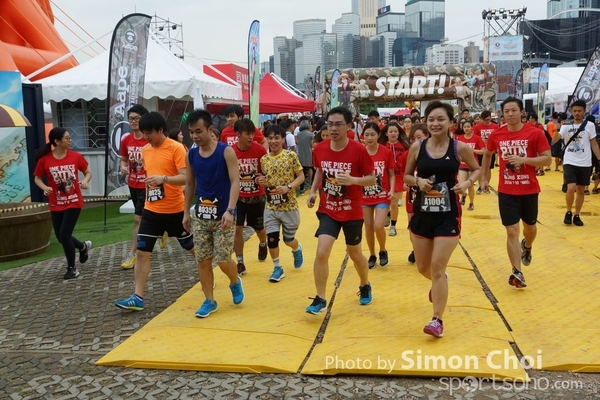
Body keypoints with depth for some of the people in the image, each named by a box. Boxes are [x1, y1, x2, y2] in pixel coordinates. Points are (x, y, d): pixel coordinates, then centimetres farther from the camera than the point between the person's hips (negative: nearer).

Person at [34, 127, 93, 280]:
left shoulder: (76, 156, -6)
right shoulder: (44, 159, -8)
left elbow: (88, 172, 6)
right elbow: (37, 178, 2)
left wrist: (85, 180, -15)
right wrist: (45, 188, -18)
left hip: (74, 202, -2)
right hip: (56, 204, 2)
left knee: (64, 234, -9)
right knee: (61, 237, 8)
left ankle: (72, 268, 10)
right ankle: (83, 246, 41)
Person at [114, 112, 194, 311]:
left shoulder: (176, 148, -13)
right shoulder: (145, 150, 8)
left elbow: (186, 177, -20)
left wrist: (164, 179, -34)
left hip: (175, 210, -5)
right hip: (151, 210, 5)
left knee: (193, 248, 13)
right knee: (142, 252, -2)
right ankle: (137, 297, 3)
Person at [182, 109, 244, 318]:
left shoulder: (226, 151, -10)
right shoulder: (191, 155, 4)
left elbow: (235, 182, -15)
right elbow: (190, 184, 14)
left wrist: (230, 210, -25)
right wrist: (186, 212, 12)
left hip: (222, 214, -4)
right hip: (200, 214, 5)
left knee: (223, 259, -3)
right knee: (203, 260, 6)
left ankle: (235, 283, 29)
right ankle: (209, 301, 19)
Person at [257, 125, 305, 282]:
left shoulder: (291, 155, -9)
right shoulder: (264, 159, 2)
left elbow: (301, 176, -7)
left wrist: (289, 187, -22)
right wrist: (261, 182, -9)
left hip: (289, 206, -3)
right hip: (270, 207, 3)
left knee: (288, 239, 10)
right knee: (271, 238, 0)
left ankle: (297, 249, 46)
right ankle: (277, 268, 20)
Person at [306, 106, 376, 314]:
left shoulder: (359, 150, -15)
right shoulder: (319, 149, -5)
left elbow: (372, 178, -9)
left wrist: (352, 180, -27)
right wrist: (313, 191, -1)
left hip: (352, 212, -2)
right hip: (328, 211, 2)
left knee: (355, 254, 16)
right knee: (321, 253, -12)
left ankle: (365, 286, 45)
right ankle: (320, 298, 4)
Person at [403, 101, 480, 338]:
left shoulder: (460, 148, -6)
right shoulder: (417, 147, -3)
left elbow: (477, 169, 9)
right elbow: (406, 176, 7)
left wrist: (467, 183, -11)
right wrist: (418, 181, -14)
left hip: (448, 215, -3)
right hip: (421, 213, 3)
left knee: (437, 267, -7)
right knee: (423, 268, 14)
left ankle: (438, 320, 7)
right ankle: (439, 283, 51)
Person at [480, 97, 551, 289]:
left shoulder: (535, 133, -10)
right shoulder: (496, 134, -3)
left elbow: (547, 159, -10)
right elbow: (487, 154, 15)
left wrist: (524, 159, -24)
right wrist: (483, 178, 14)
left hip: (529, 190, 0)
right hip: (506, 191, 0)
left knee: (530, 227, 20)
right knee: (512, 232, -4)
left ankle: (527, 247, 54)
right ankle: (517, 273, 1)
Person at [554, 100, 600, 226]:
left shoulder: (590, 125, 0)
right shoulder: (566, 126, -1)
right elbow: (555, 140, -15)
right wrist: (556, 130, -35)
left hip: (585, 164, 1)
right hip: (570, 163, -1)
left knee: (580, 190, 8)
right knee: (571, 188, -14)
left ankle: (577, 215, 20)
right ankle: (568, 212, 7)